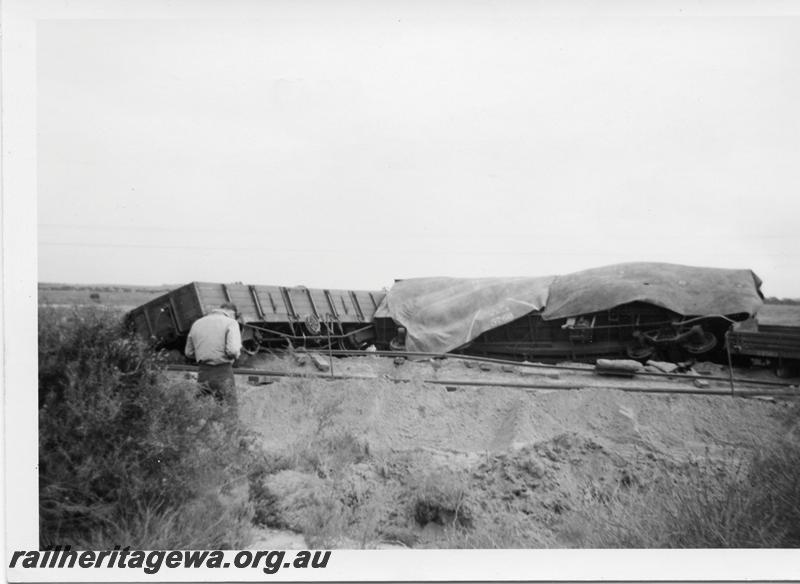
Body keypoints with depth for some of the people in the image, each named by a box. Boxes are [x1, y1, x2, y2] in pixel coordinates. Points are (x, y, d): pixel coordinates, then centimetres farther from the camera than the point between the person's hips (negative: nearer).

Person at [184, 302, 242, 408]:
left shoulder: (197, 323, 11)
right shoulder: (230, 323, -7)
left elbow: (189, 353, 15)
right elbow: (233, 350, -20)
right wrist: (236, 355, 1)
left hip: (203, 372, 5)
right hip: (223, 372, -5)